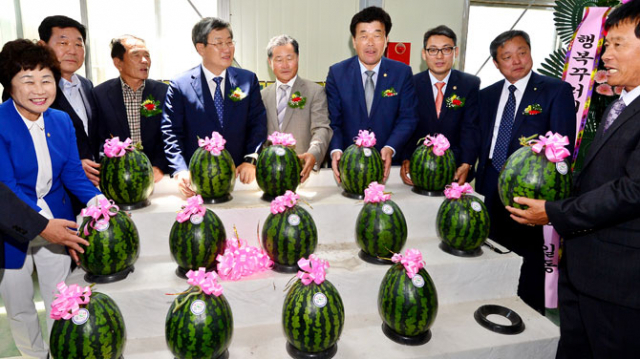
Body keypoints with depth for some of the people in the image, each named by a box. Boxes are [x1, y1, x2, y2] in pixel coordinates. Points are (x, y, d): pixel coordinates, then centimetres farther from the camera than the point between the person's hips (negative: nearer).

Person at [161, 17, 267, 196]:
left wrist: (251, 161, -8)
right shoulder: (180, 86, 3)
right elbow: (171, 133, 0)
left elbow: (258, 124, 7)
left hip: (239, 177, 1)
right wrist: (181, 171, -15)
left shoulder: (248, 80, 10)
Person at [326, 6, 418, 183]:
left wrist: (390, 148, -19)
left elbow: (407, 119, -3)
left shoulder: (402, 73, 1)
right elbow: (332, 121, -3)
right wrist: (336, 151, -21)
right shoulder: (337, 73, 0)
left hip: (388, 164, 1)